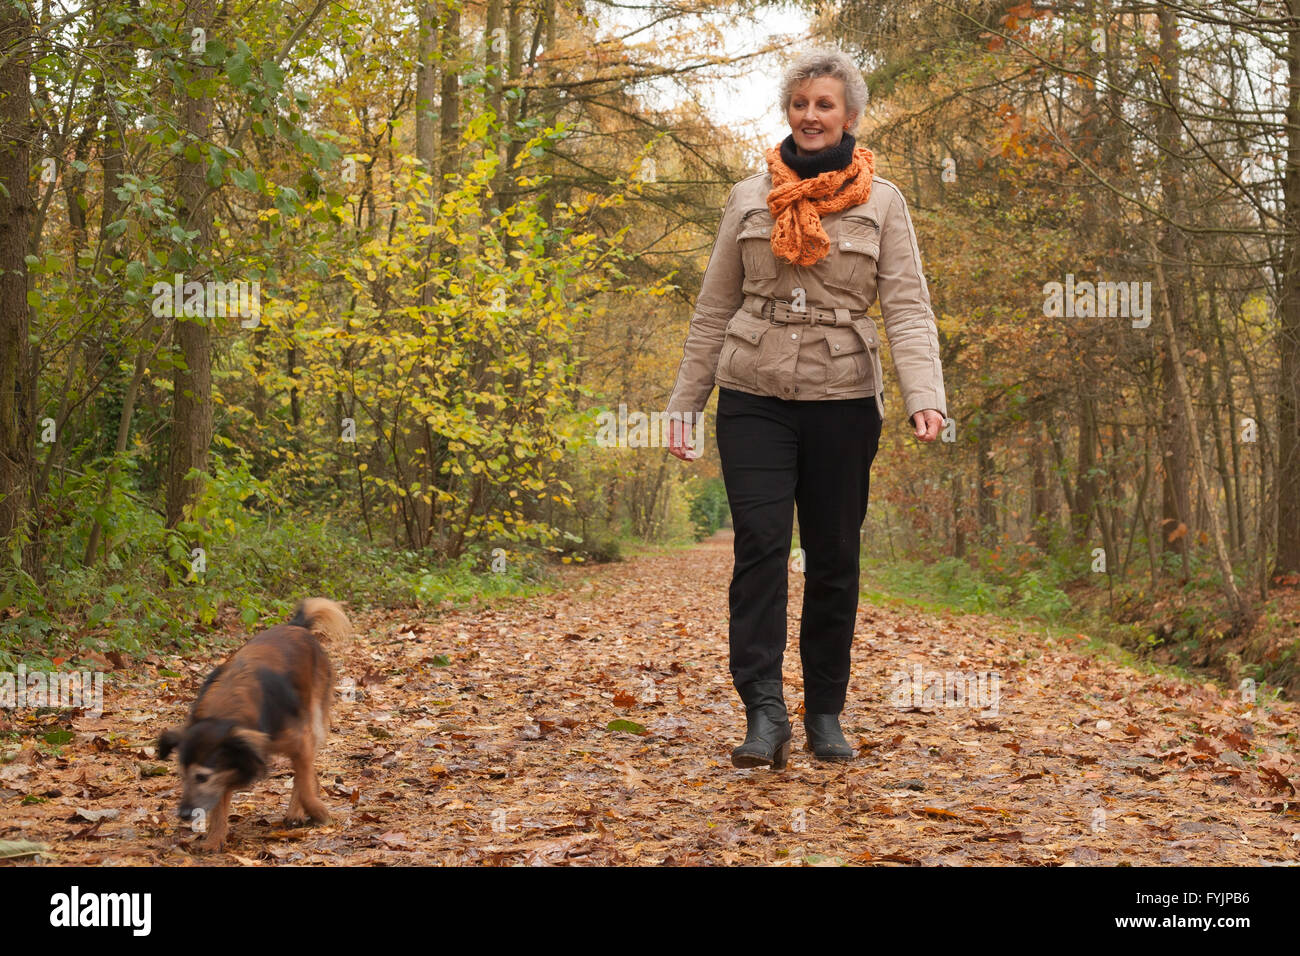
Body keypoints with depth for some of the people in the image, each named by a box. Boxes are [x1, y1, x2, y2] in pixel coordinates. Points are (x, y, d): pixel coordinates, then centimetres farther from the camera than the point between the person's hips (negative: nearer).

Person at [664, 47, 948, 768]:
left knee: (834, 560, 6)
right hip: (754, 397, 0)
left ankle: (826, 713, 19)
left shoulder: (881, 202, 5)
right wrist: (686, 400, 9)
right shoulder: (749, 197, 9)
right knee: (760, 546, -12)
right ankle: (764, 713, -13)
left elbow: (908, 307, -3)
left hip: (843, 402, 0)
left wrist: (924, 397, -19)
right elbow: (714, 307, 12)